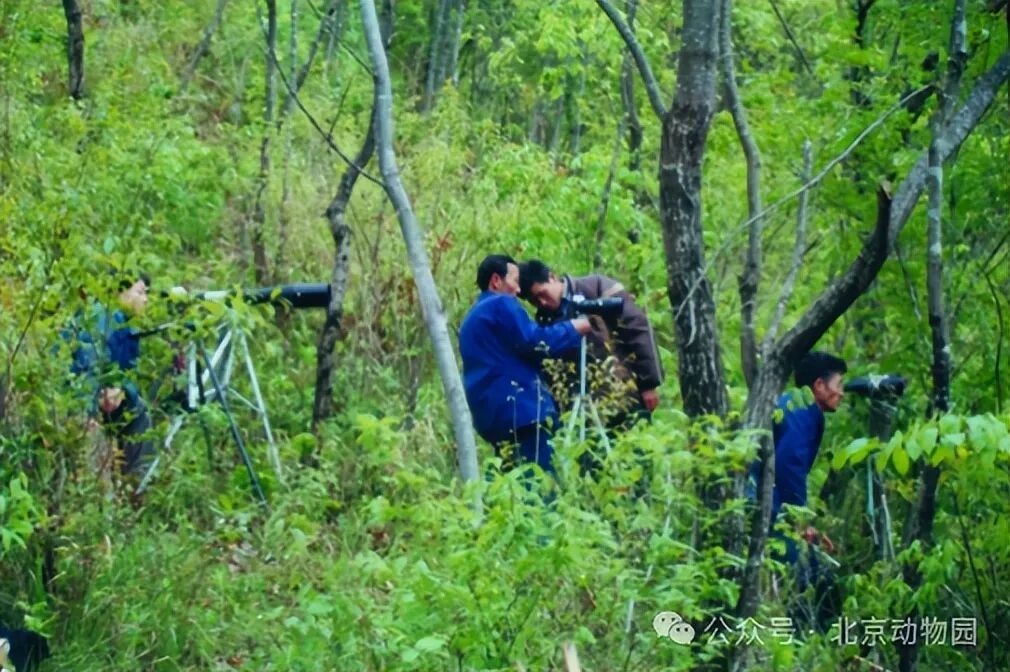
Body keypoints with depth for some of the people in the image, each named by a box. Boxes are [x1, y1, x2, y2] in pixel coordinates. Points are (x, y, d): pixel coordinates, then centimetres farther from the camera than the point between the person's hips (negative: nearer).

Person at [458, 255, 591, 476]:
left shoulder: (473, 317, 27)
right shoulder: (501, 305, -3)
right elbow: (534, 341, -12)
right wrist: (575, 328, 0)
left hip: (492, 414, 10)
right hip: (517, 408, -10)